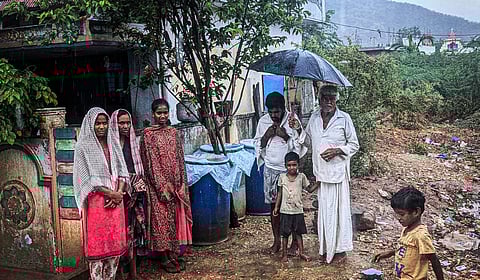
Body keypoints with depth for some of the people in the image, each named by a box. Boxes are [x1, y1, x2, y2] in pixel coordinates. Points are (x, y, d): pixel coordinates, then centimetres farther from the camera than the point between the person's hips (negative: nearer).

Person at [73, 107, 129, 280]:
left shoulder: (113, 144, 11)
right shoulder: (83, 146, -5)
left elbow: (122, 171, 9)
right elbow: (87, 178, -10)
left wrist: (119, 193, -7)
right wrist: (110, 193, -12)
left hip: (115, 199, 5)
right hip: (96, 200, -5)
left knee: (115, 243, 9)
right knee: (97, 244, 0)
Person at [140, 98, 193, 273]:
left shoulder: (174, 133, 9)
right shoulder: (147, 135, -4)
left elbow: (180, 159, 8)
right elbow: (150, 162, -9)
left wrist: (182, 183, -1)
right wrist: (162, 186, -14)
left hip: (176, 183, 4)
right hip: (158, 185, -4)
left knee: (177, 217, 8)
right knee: (162, 219, 0)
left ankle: (176, 255, 20)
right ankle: (165, 258, 10)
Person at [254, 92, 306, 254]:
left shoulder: (292, 120, -8)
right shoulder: (263, 121, 1)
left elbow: (300, 146, -7)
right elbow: (258, 146, 5)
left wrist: (286, 136, -20)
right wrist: (267, 135, -11)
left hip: (289, 169, -3)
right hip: (270, 169, 3)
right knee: (274, 205, 8)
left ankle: (295, 241, 14)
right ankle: (277, 240, 20)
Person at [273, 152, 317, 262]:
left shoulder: (301, 177, -1)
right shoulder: (282, 177, 0)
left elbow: (310, 189, 6)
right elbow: (280, 193, 6)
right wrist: (276, 207, 6)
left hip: (298, 211, 0)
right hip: (285, 211, 0)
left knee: (298, 232, 9)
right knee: (285, 233, 6)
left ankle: (301, 253, 19)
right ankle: (284, 254, 15)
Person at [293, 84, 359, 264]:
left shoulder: (344, 118, -5)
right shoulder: (314, 118, 7)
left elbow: (354, 145, -1)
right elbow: (308, 140, 18)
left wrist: (337, 151, -16)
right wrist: (298, 129, 2)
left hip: (338, 171, -4)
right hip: (320, 171, 4)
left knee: (339, 208, 3)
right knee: (324, 209, 9)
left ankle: (340, 249, 15)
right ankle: (326, 248, 21)